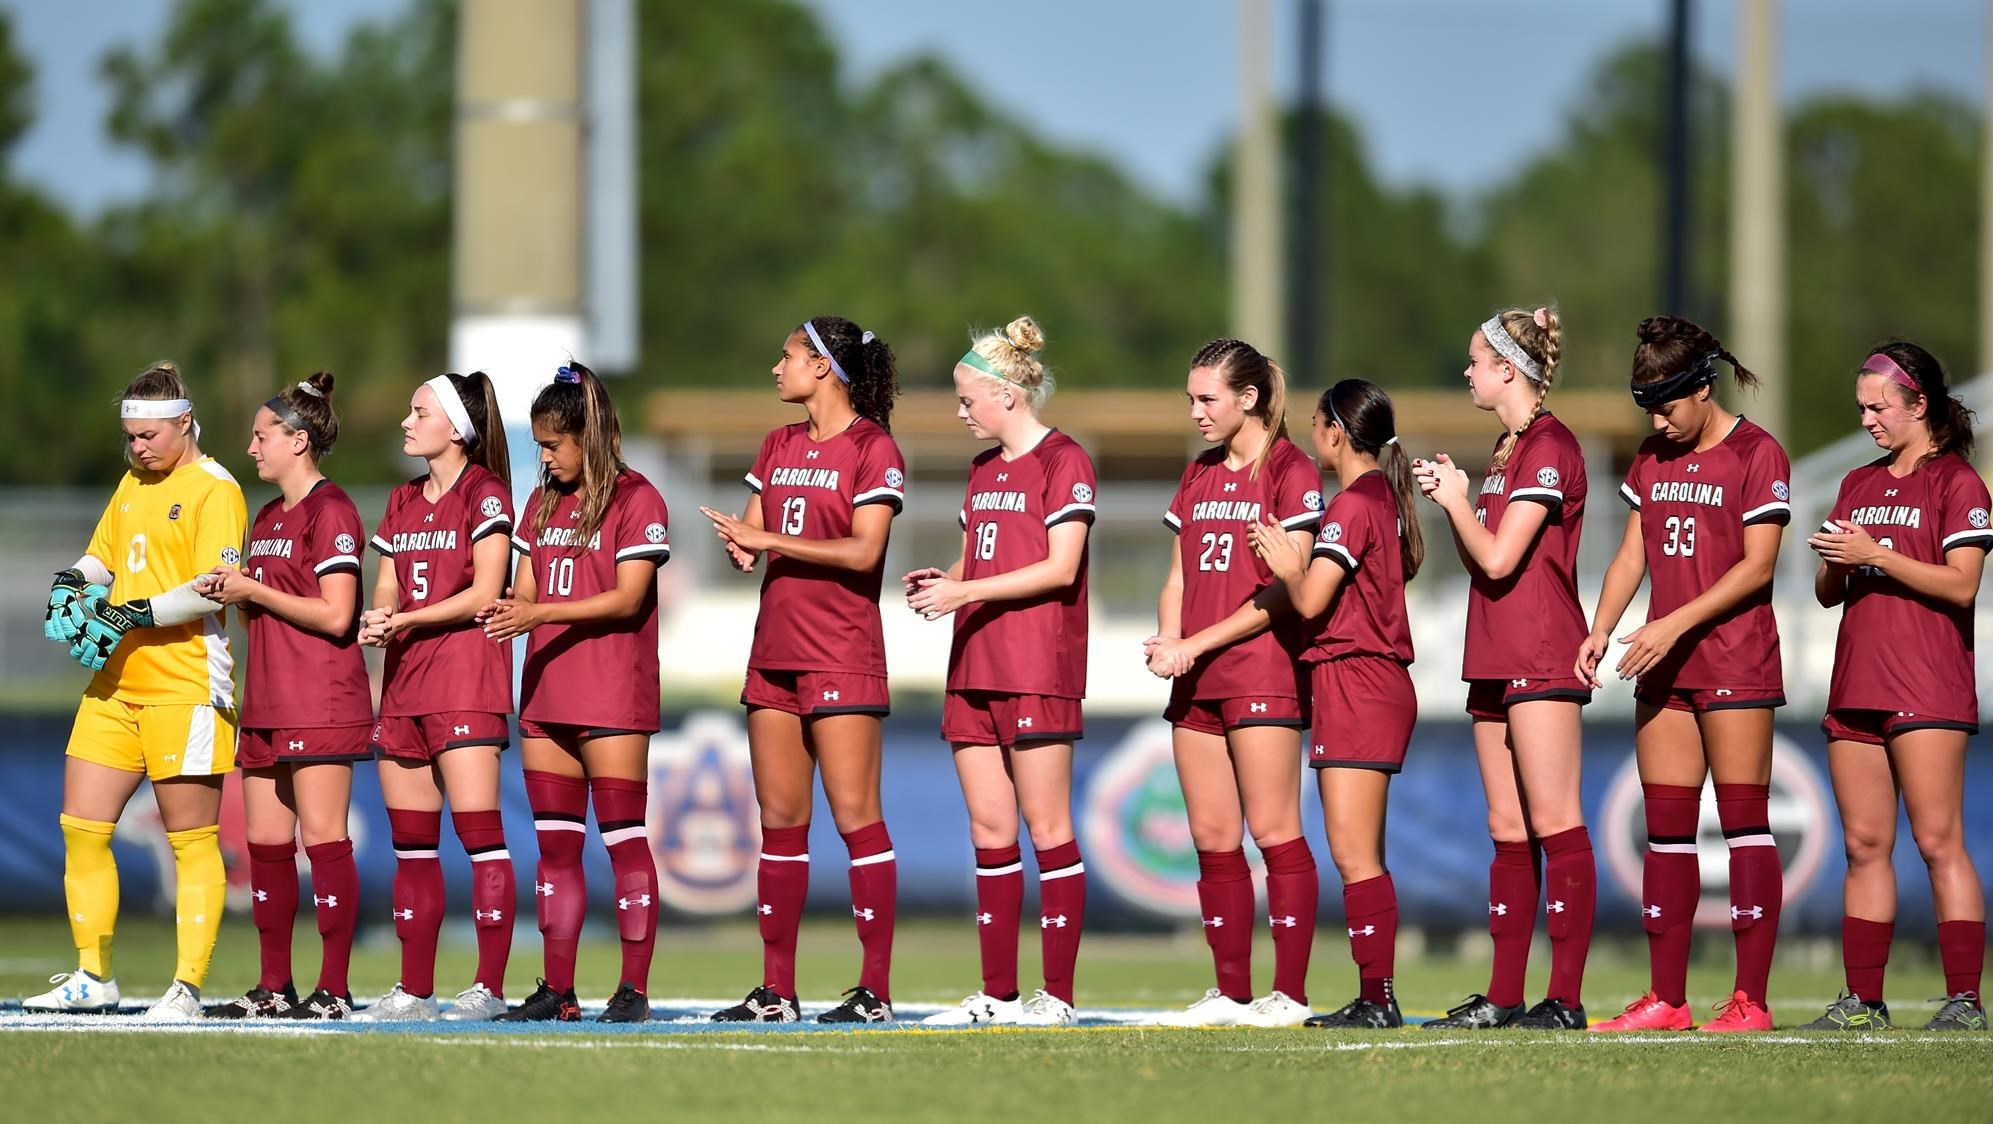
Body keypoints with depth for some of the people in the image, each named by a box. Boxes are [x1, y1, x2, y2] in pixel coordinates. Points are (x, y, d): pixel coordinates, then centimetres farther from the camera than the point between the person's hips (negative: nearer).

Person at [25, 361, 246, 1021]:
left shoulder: (214, 489, -7)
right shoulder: (133, 485, 18)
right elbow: (102, 555, 25)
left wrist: (140, 613, -22)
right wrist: (73, 583, 4)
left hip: (185, 686, -8)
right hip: (115, 684, 8)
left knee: (191, 842, -3)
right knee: (81, 827, 5)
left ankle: (188, 987, -1)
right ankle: (93, 978, 14)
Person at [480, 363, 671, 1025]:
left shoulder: (635, 500, -4)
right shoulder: (543, 503, 17)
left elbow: (627, 598, -12)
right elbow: (527, 591, 17)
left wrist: (542, 613, -18)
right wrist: (510, 613, -7)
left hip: (611, 696, -7)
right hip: (546, 692, 7)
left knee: (623, 839, -7)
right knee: (555, 844, 6)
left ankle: (634, 989, -7)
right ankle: (558, 991, 7)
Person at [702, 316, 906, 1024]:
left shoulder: (872, 449, -6)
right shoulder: (780, 447, 17)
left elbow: (862, 551, -14)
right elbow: (751, 534, 16)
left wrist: (769, 539, -14)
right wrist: (741, 548, -8)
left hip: (841, 658, -7)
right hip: (775, 649, 8)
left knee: (856, 819, -9)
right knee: (780, 823, 7)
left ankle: (876, 990, -9)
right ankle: (776, 991, 9)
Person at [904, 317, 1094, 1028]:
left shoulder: (1063, 462, -7)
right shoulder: (983, 470, 19)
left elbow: (1060, 568, -14)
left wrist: (967, 592, -17)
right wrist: (941, 583, 3)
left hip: (1037, 669, -8)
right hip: (974, 665, 8)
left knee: (1045, 827, -6)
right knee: (989, 829, 6)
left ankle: (1058, 994, -5)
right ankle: (998, 992, 8)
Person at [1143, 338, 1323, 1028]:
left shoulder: (1290, 472, -4)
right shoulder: (1199, 477, 18)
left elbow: (1282, 590, -11)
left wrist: (1197, 644, -12)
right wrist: (1168, 643, -1)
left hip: (1261, 669, -7)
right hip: (1197, 683, 7)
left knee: (1274, 831, -8)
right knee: (1212, 838, 5)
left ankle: (1289, 994, -7)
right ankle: (1231, 993, 9)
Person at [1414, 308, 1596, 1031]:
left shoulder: (1549, 447, -11)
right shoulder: (1507, 450, 19)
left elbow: (1498, 559, -16)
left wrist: (1457, 501, -1)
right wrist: (1448, 499, 8)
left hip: (1543, 658, -10)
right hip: (1496, 659, 10)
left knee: (1553, 822, -11)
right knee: (1508, 829, 9)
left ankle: (1566, 998, -13)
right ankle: (1504, 997, 10)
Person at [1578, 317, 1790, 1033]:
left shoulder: (1755, 455, -6)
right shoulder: (1652, 459, 14)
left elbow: (1757, 566, -11)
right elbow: (1633, 553, 16)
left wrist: (1675, 625, -17)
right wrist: (1602, 628, 0)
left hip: (1735, 660, -7)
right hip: (1664, 666, 7)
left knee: (1743, 820, -6)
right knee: (1667, 828, 5)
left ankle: (1750, 1000, -7)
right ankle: (1666, 1000, 7)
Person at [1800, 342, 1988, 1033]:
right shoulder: (1859, 485, 20)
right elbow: (1828, 593, 20)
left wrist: (1875, 554, -15)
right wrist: (1835, 562, -2)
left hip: (1926, 688, -7)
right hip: (1856, 685, 7)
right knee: (1864, 846, 5)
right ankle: (1862, 1001, 6)